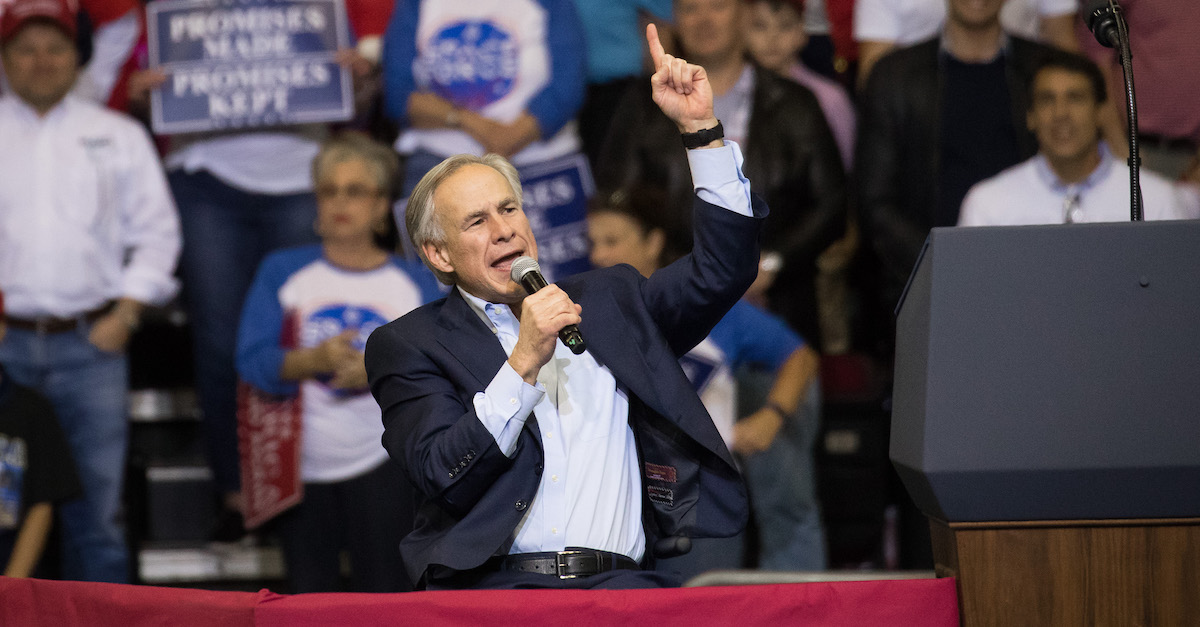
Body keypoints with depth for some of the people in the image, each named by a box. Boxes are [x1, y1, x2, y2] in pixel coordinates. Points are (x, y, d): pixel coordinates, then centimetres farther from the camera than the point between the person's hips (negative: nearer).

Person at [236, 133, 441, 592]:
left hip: (382, 464, -2)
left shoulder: (417, 284, 7)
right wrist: (314, 360, -22)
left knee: (384, 596, -7)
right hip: (302, 464, 2)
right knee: (307, 598, 5)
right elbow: (252, 363, -3)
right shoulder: (282, 272, 8)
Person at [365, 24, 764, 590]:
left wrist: (700, 128, 12)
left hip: (618, 580, 3)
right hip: (490, 582, -3)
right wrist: (524, 362, -11)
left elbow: (722, 268, 19)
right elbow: (443, 475, -3)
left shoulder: (609, 303, 23)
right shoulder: (409, 346, 10)